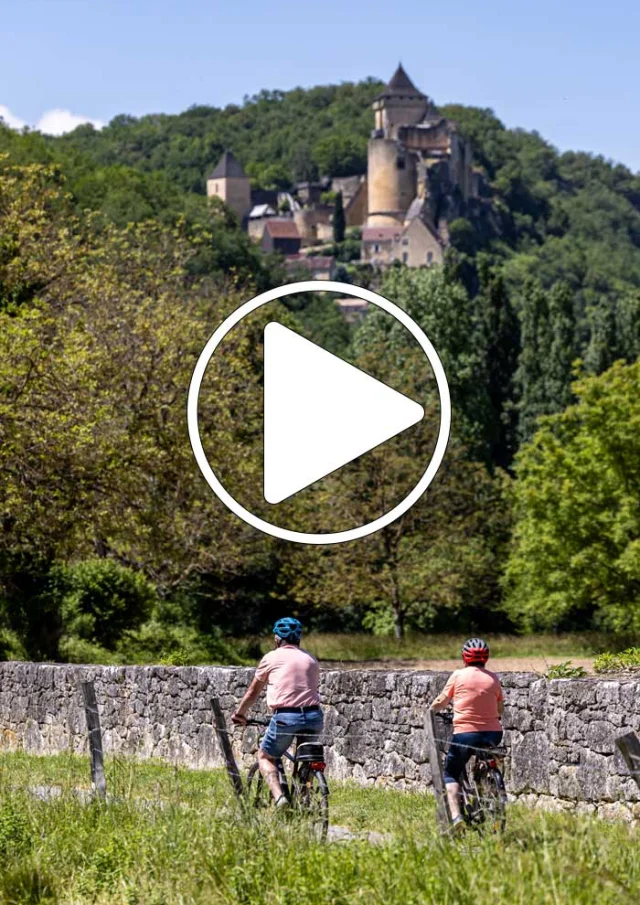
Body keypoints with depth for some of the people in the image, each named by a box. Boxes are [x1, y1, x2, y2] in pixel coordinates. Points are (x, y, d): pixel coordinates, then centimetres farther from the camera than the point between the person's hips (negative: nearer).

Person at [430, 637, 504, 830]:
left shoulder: (458, 676, -3)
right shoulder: (493, 678, 5)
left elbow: (441, 702, 4)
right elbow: (500, 709, 12)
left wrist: (432, 710, 25)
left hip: (465, 733, -3)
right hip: (493, 734, 3)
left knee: (451, 774, 13)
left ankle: (456, 816, -5)